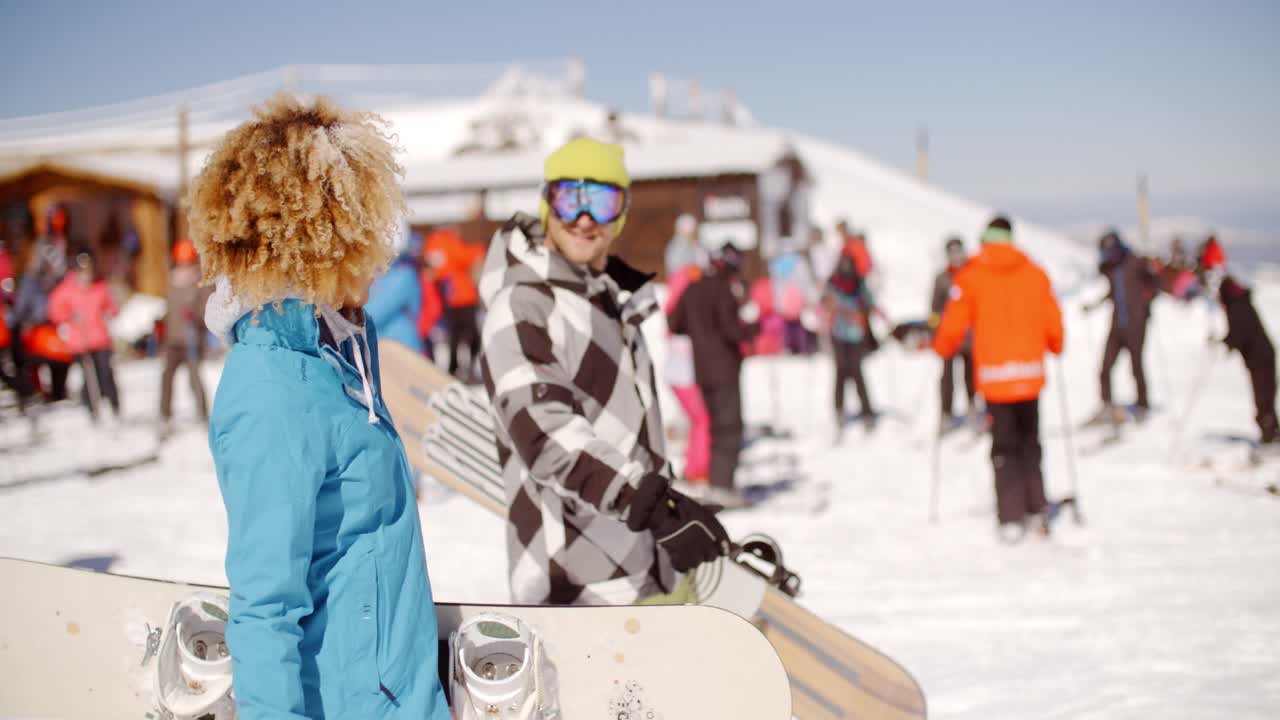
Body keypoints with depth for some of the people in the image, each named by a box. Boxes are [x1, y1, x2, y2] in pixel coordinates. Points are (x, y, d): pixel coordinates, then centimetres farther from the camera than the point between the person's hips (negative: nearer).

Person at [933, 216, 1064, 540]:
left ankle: (1011, 519, 0)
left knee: (1004, 448, 5)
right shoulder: (1035, 273, 3)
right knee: (1029, 444, 17)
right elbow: (1053, 322, 6)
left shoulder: (970, 276, -4)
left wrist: (942, 348, 18)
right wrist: (1055, 347, 28)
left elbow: (954, 325, -3)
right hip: (1031, 374, 2)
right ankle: (1037, 509, 15)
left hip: (994, 376, -2)